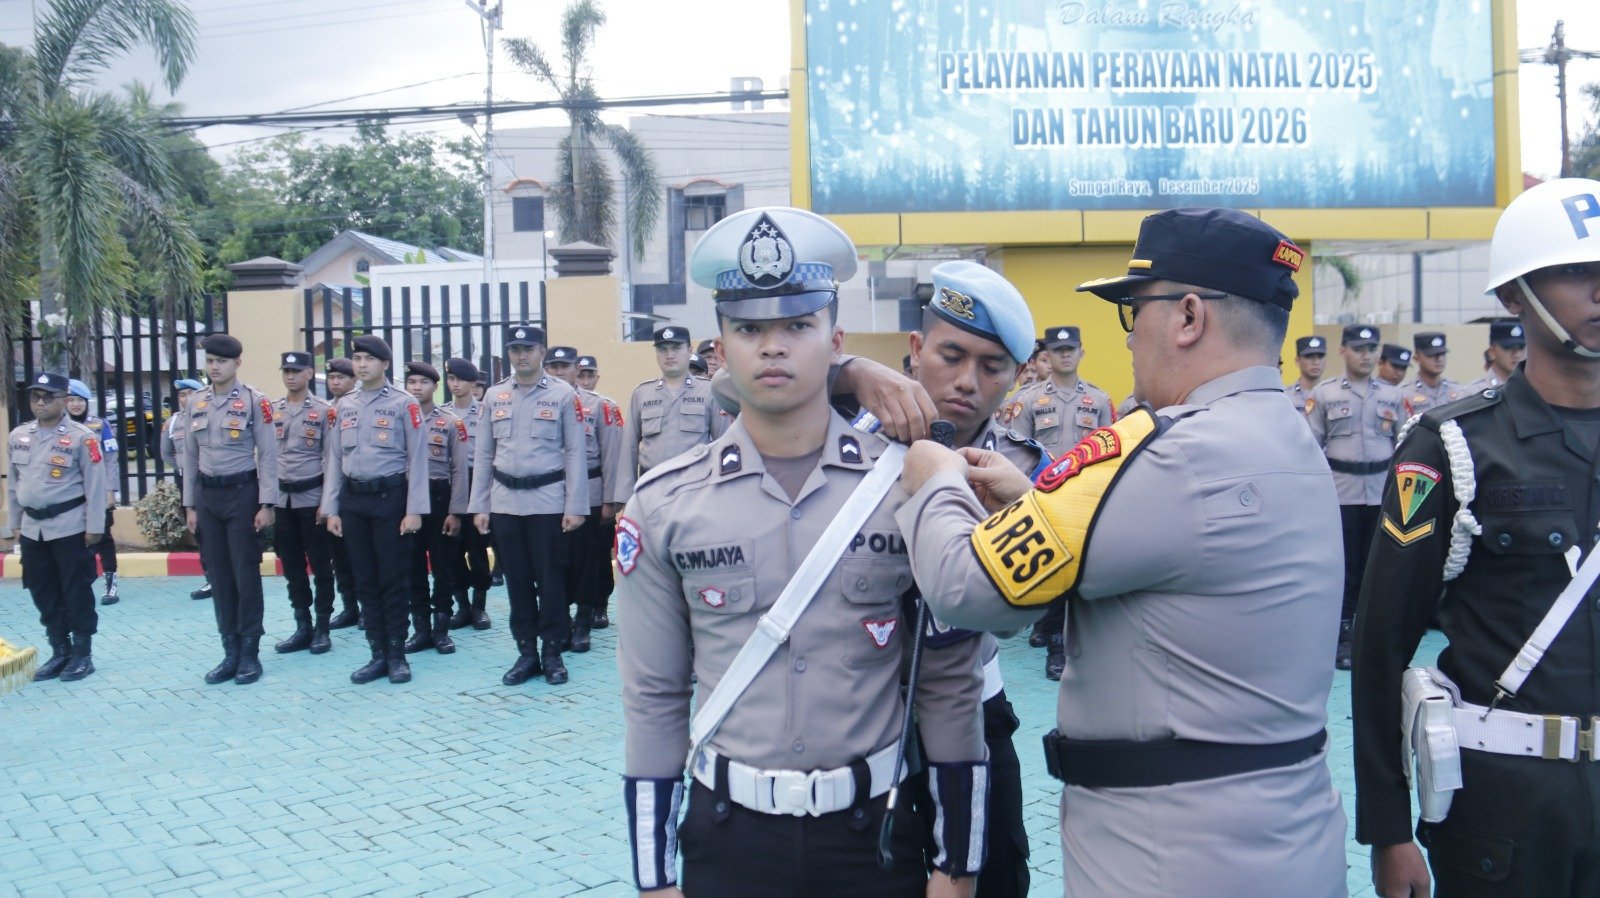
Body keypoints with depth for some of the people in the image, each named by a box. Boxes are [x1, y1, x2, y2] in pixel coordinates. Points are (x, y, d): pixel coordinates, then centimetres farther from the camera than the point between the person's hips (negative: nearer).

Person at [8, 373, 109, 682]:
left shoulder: (82, 437, -9)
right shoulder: (18, 436, 9)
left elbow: (95, 486, -9)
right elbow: (13, 483, 16)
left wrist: (94, 527, -10)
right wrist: (14, 523, 15)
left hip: (70, 526, -6)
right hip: (32, 527, 6)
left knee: (77, 593, 1)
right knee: (43, 593, 11)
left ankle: (83, 654, 12)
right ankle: (60, 652, 23)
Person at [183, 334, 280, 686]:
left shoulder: (255, 400, -6)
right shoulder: (196, 402, 8)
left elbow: (267, 456, -7)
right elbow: (190, 456, 13)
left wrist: (266, 504, -12)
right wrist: (189, 504, 10)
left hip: (242, 492, -5)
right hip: (207, 495, 5)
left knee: (246, 575, 1)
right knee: (219, 577, 8)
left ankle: (250, 653, 10)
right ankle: (230, 653, 17)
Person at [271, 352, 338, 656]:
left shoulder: (324, 410, -4)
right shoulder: (271, 411, 9)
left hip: (312, 497, -4)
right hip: (281, 499, 4)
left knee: (320, 565, 2)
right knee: (292, 567, 9)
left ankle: (322, 628, 11)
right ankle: (302, 627, 18)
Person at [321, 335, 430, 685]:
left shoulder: (404, 403, -5)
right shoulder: (343, 405, 10)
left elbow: (417, 459, -6)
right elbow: (335, 458, 11)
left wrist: (414, 510, -11)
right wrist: (331, 509, 7)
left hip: (390, 498, -5)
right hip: (353, 501, 5)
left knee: (394, 580, 1)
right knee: (364, 580, 8)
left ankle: (397, 655, 11)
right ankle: (378, 654, 16)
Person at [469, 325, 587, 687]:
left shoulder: (563, 395, -2)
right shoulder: (494, 396, 8)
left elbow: (575, 453, -4)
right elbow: (484, 454, 10)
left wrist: (575, 507, -8)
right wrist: (479, 506, 6)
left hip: (549, 501, -3)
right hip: (504, 502, 3)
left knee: (550, 579, 2)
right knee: (517, 579, 9)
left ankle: (552, 653, 14)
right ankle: (526, 652, 19)